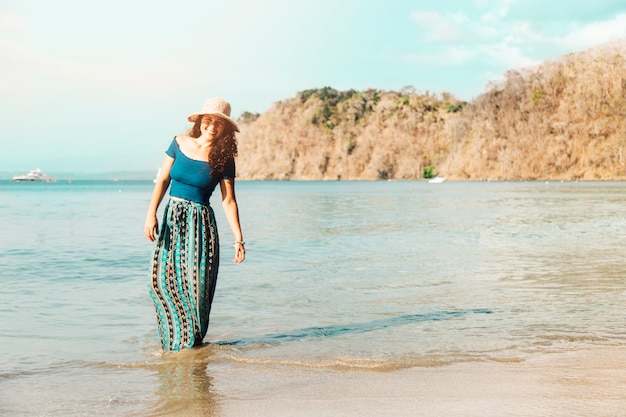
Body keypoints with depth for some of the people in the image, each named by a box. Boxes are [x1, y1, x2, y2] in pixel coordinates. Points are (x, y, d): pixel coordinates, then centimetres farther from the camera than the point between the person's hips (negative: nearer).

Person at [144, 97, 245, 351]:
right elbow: (163, 180, 3)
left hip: (200, 224, -2)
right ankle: (174, 340, 11)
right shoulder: (180, 143, 2)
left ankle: (192, 341, 12)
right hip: (172, 218, 2)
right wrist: (151, 214, -7)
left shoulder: (223, 159, -4)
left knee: (195, 282, -6)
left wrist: (238, 238, -8)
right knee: (163, 278, -5)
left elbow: (228, 201, -3)